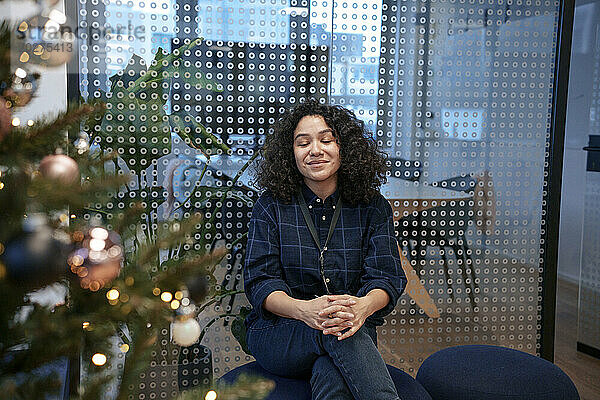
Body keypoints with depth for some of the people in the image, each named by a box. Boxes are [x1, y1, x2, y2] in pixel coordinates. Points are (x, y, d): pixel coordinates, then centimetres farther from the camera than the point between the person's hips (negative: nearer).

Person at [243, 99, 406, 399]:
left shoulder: (372, 207, 5)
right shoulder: (271, 206, 2)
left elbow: (387, 276, -5)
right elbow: (259, 280, -6)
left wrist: (365, 305, -32)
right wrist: (303, 310, -30)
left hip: (354, 331, 1)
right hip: (277, 336, 0)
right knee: (335, 333, -36)